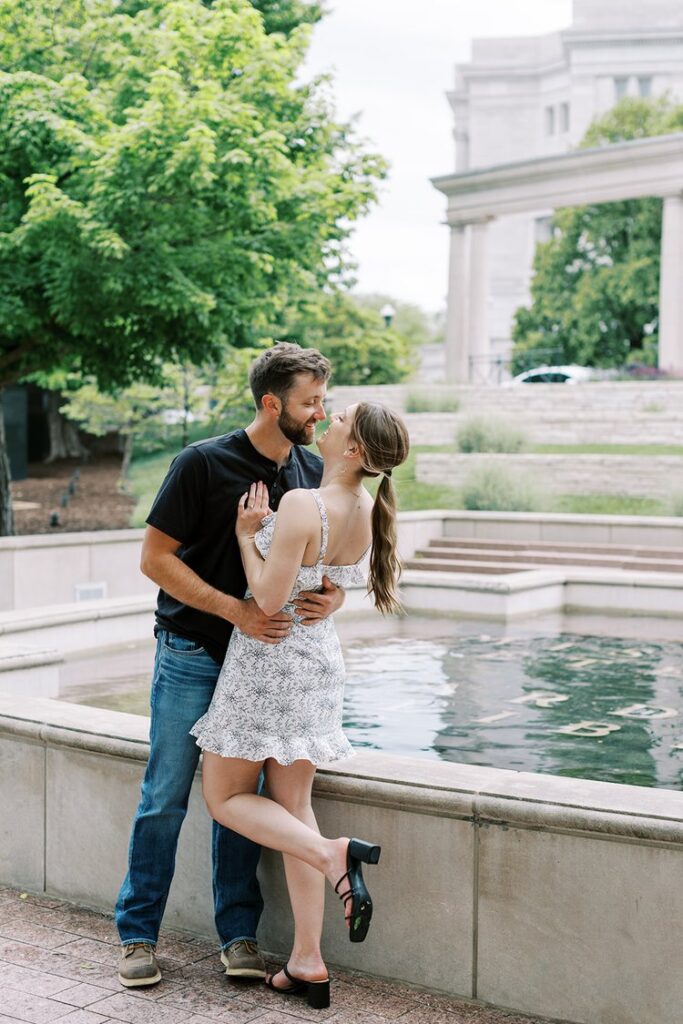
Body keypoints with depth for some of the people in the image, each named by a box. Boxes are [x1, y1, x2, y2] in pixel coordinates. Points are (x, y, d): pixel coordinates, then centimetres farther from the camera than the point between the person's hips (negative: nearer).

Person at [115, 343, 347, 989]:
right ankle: (137, 935, 15)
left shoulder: (313, 473, 3)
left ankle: (238, 935, 18)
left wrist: (331, 599, -14)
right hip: (192, 655, -4)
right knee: (166, 797, 2)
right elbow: (155, 556, -12)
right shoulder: (204, 463, -12)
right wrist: (235, 610, -21)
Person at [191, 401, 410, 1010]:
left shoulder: (300, 505, -23)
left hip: (268, 660, -7)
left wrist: (246, 535, -12)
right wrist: (263, 526, 11)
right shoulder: (368, 513, 1)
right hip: (321, 659, 7)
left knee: (226, 799, 9)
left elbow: (270, 599, -24)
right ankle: (308, 964, 11)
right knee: (292, 805, 12)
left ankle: (332, 855, -13)